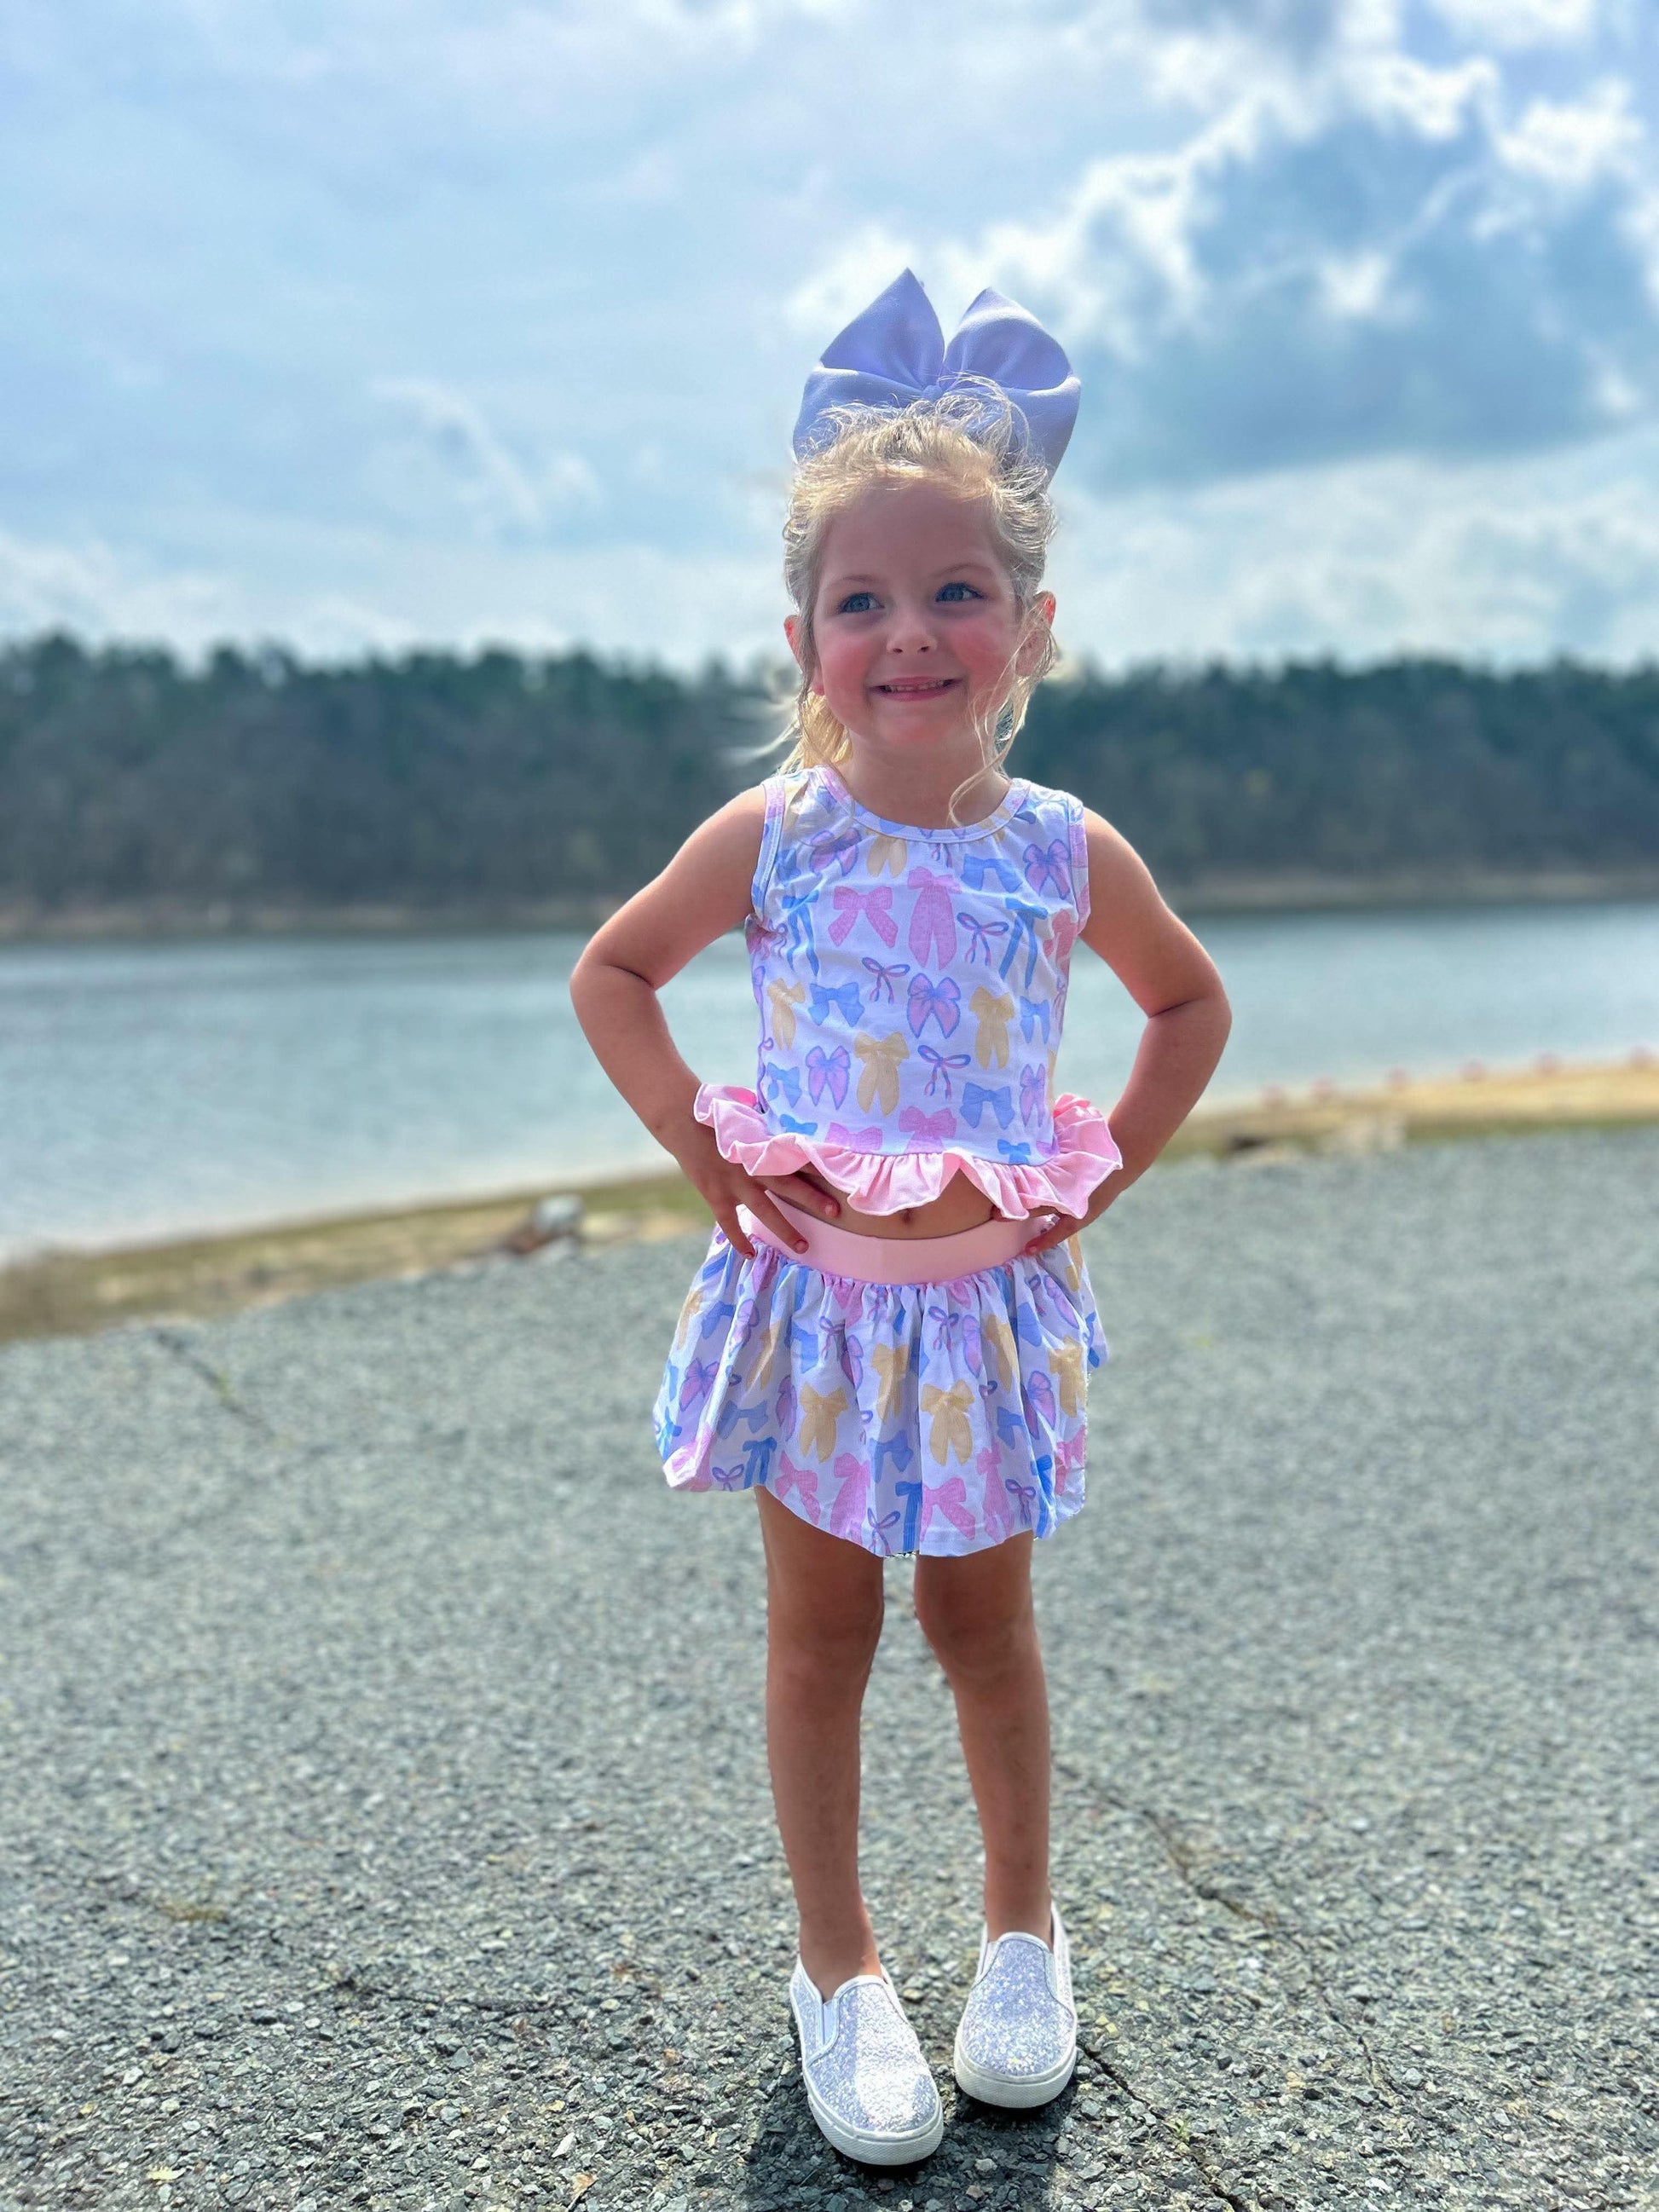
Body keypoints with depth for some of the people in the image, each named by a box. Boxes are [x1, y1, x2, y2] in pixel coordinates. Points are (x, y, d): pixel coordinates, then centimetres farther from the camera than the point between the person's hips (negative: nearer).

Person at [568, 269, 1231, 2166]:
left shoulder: (1067, 851, -5)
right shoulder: (770, 838, -8)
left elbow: (1191, 1002, 11)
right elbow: (610, 972, 5)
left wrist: (1106, 1170, 1)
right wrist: (699, 1143, -6)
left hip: (991, 1296, 1)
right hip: (812, 1288, 0)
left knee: (983, 1620, 14)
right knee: (819, 1631, 10)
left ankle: (1021, 1930, 36)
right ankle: (838, 1968, 28)